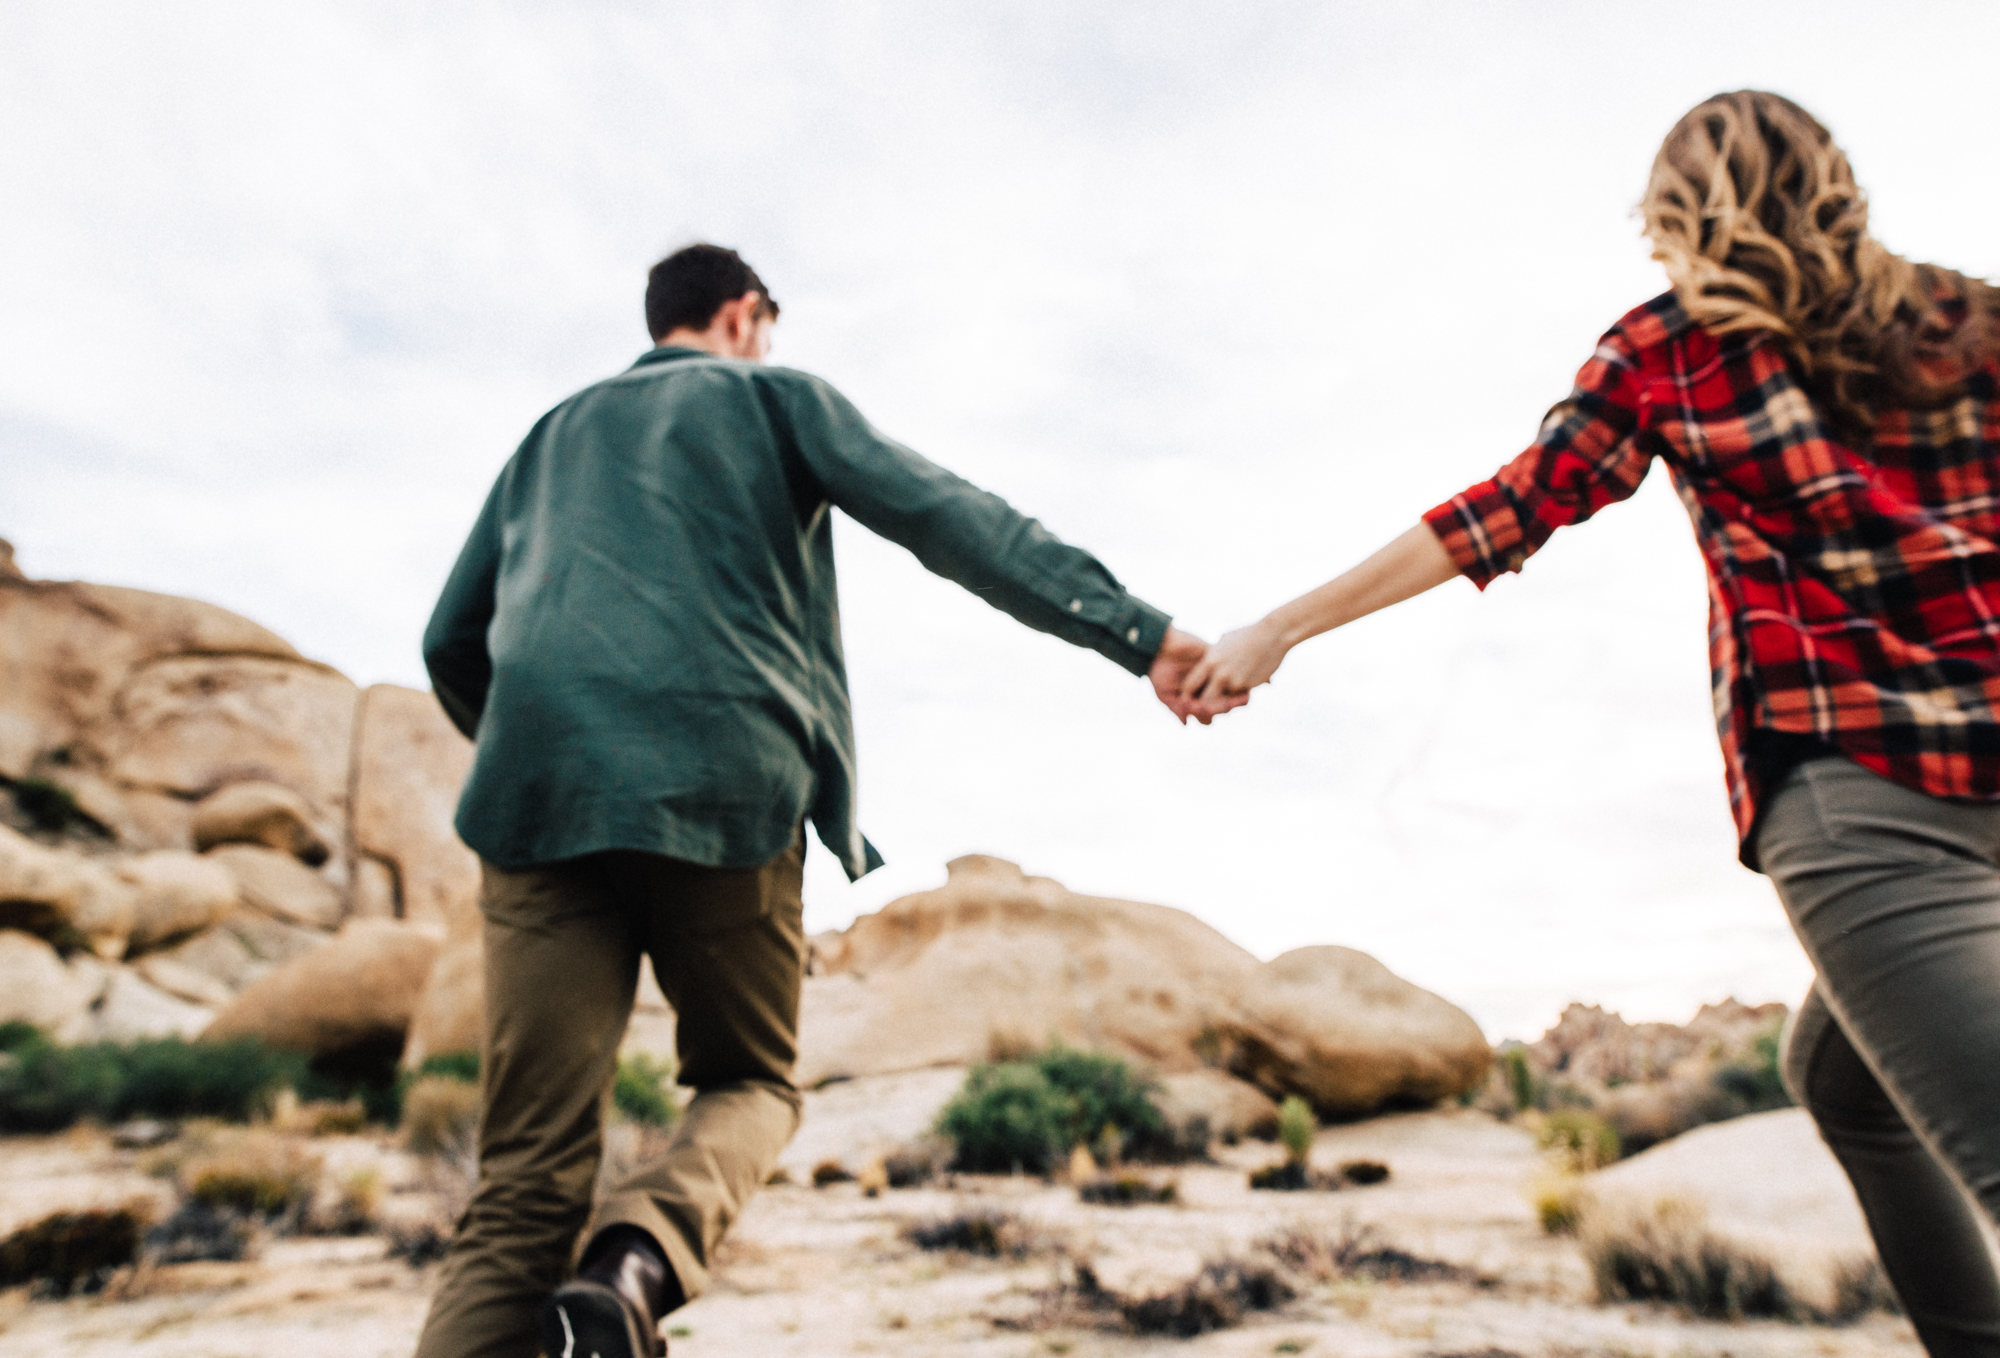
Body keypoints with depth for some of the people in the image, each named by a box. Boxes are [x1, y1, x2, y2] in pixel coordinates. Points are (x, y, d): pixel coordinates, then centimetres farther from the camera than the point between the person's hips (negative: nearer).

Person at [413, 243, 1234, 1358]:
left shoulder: (554, 434, 29)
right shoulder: (774, 394, 16)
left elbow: (452, 646, 25)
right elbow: (952, 520, 0)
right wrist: (1141, 634, -5)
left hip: (541, 797, 4)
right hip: (729, 790, -3)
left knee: (530, 1179, 5)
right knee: (751, 1083, 17)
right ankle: (640, 1261, -13)